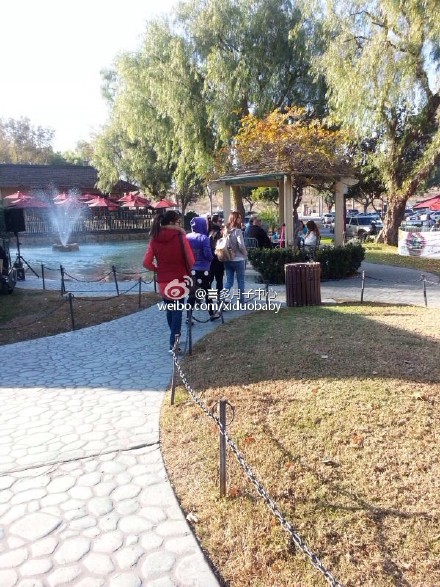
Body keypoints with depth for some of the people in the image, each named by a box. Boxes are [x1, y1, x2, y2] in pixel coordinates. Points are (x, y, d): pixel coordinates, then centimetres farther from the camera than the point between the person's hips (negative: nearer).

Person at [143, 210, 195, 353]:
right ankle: (173, 343, 1)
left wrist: (158, 269, 12)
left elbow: (146, 263, -4)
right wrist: (187, 271, 11)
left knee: (170, 309, 21)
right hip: (179, 279, -4)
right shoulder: (180, 237, -12)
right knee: (177, 310, 7)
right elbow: (191, 260, -9)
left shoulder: (155, 239, -1)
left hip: (163, 281, 4)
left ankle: (174, 338, 36)